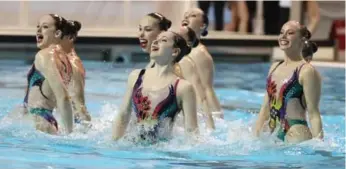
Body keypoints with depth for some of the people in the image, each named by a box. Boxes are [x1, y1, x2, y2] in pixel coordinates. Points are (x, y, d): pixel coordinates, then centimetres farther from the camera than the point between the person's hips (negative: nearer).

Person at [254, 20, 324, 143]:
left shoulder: (306, 71, -8)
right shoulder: (274, 67, 14)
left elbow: (313, 114, -11)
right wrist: (255, 137, 15)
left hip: (297, 135, -7)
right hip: (273, 135, 7)